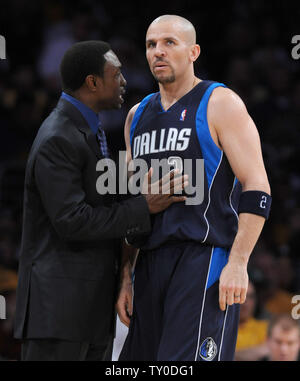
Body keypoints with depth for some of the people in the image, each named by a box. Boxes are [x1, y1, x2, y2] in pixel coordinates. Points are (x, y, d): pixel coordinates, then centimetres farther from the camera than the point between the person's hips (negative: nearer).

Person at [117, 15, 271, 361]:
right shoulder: (138, 115, 18)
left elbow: (257, 189, -8)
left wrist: (238, 264, -17)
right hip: (151, 264, 7)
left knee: (187, 360, -17)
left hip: (205, 258, -7)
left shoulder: (220, 104, -2)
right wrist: (125, 276, 16)